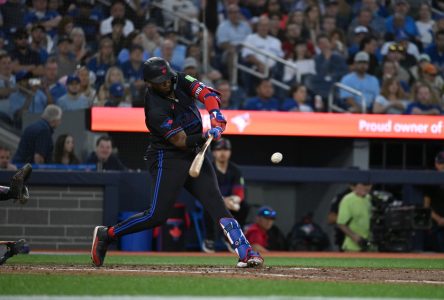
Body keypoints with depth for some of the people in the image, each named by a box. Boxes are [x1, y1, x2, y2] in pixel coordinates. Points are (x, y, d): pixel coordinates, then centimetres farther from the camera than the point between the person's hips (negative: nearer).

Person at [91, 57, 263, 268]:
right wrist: (207, 136, -29)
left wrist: (215, 117, -27)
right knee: (158, 215, -11)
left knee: (215, 202, -6)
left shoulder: (179, 82, -2)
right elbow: (182, 141, -22)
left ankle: (246, 252, -14)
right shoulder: (156, 109, -22)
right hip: (168, 159, -6)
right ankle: (106, 234, 5)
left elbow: (208, 94, -11)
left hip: (194, 155, 6)